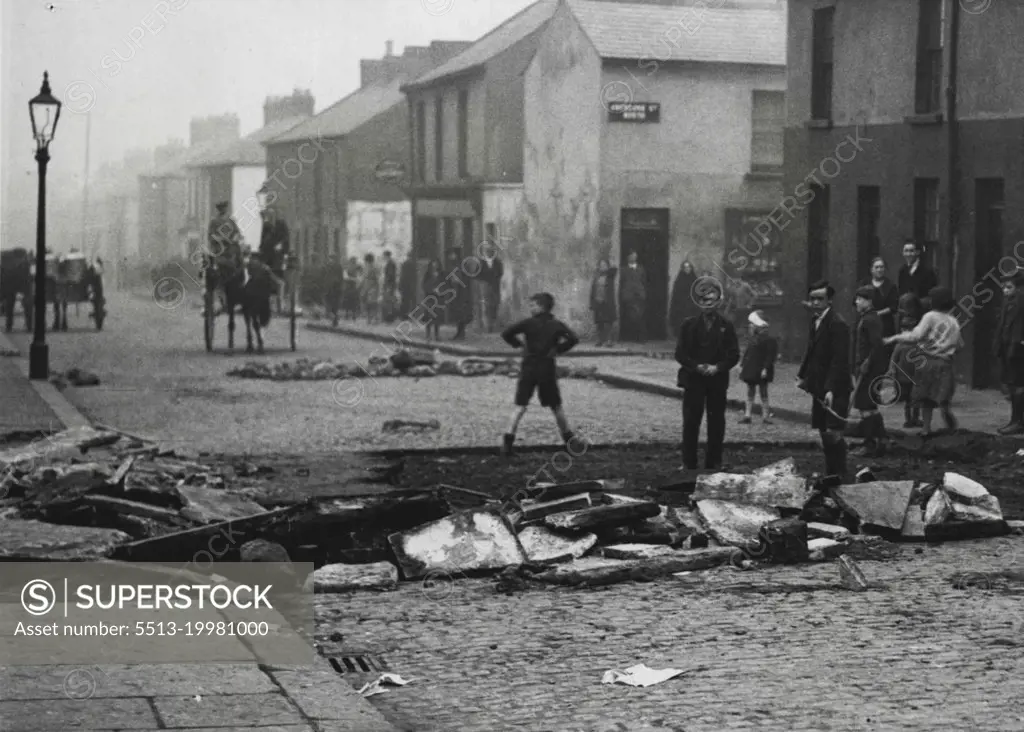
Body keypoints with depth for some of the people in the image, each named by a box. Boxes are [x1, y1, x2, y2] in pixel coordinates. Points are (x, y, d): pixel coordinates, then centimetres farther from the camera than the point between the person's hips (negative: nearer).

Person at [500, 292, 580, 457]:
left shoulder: (528, 323, -4)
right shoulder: (557, 325, 2)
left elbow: (506, 334, -11)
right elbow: (573, 339, -10)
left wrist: (519, 344, 4)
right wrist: (558, 349, 2)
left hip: (529, 368, -2)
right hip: (548, 369, 2)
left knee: (520, 406, 0)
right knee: (556, 406, 14)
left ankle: (508, 441, -11)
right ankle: (569, 440, 19)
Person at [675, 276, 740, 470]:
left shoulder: (726, 326, 6)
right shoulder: (689, 325, 5)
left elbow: (734, 355, 2)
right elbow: (680, 353, 1)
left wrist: (717, 367, -14)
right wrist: (697, 367, -13)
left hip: (718, 380, 1)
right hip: (693, 379, -1)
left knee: (717, 423, 2)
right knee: (690, 423, -3)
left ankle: (714, 463, 8)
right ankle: (689, 464, 2)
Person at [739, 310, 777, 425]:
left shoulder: (769, 340, -13)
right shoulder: (751, 339, 8)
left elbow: (770, 356, -16)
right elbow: (747, 353, 15)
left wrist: (765, 369, -21)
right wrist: (742, 365, 11)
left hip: (761, 371, -7)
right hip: (750, 370, 7)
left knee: (763, 393, 1)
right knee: (750, 393, 8)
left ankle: (765, 416, 6)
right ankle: (747, 415, 11)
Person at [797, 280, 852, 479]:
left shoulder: (837, 324, -14)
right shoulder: (816, 321, 13)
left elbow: (839, 360, -19)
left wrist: (831, 389, -24)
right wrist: (803, 376, 13)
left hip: (835, 389, -9)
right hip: (819, 388, 9)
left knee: (833, 433, -9)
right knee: (824, 432, 12)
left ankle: (840, 476, -2)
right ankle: (830, 475, 20)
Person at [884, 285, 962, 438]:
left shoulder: (931, 316, -6)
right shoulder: (954, 322, 10)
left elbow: (916, 335, -17)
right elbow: (959, 344, 18)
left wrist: (895, 338, -11)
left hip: (927, 361, -2)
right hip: (945, 362, 2)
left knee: (925, 398, 8)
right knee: (942, 398, 7)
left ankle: (926, 428, 9)